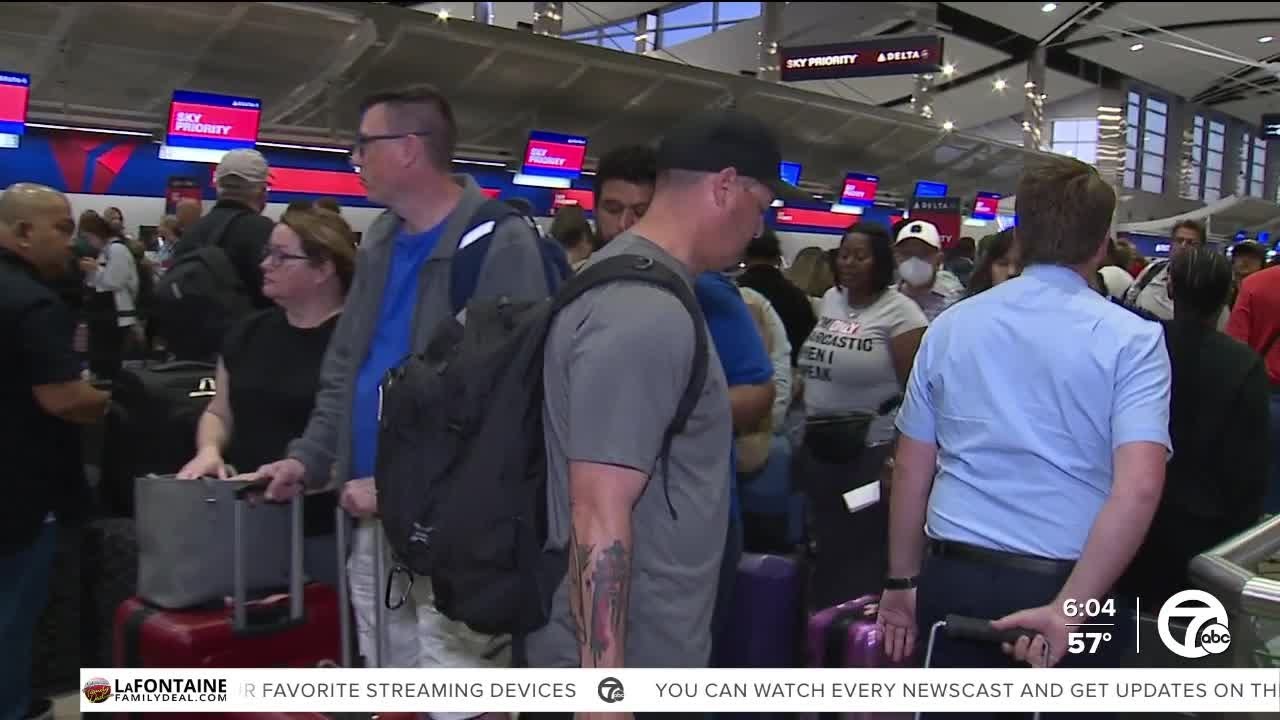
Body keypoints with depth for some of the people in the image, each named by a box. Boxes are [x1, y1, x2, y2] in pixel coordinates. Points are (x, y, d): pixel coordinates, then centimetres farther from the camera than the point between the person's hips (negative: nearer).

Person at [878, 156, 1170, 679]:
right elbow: (1139, 488, -19)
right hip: (1076, 582, -2)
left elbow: (911, 468, 4)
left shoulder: (950, 326, 2)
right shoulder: (1132, 340, -6)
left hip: (954, 580, 3)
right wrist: (1069, 608, -18)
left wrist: (903, 582, 12)